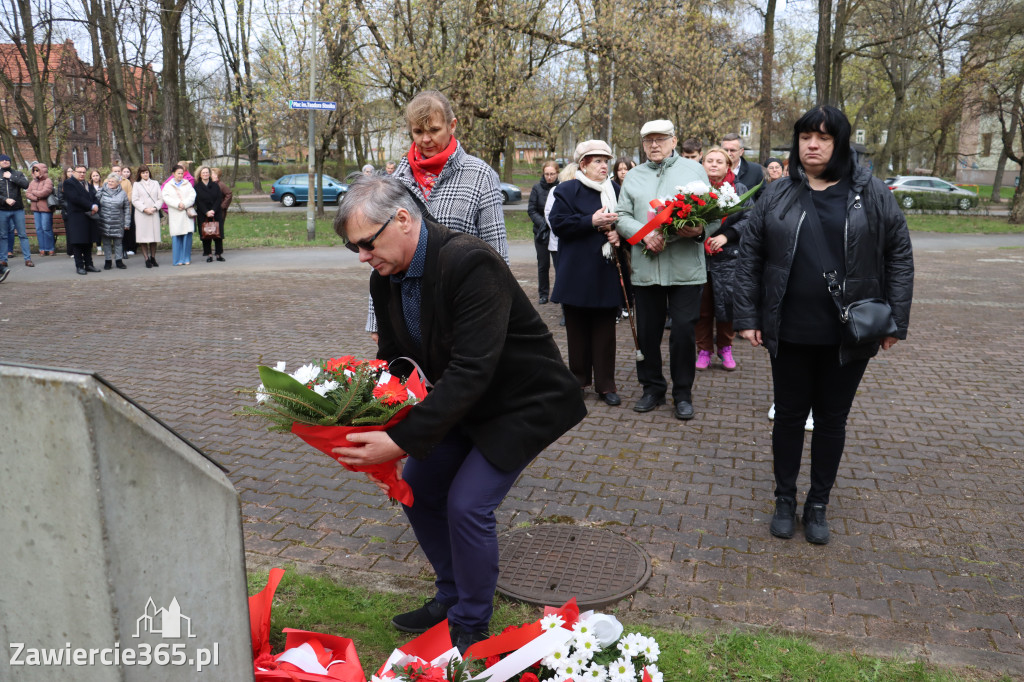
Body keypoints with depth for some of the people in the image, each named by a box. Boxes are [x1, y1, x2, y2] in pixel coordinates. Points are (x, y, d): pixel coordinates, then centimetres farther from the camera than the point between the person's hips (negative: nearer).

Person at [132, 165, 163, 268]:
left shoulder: (155, 183, 15)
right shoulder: (136, 184, 9)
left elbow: (160, 198, 9)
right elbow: (134, 200, 1)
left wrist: (155, 208, -7)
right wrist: (145, 209, -10)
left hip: (154, 213, 2)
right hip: (141, 214, -2)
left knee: (154, 236, 1)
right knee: (143, 237, -5)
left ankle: (153, 258, 10)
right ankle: (147, 259, -3)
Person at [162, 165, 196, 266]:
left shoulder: (187, 184, 15)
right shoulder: (168, 185, 11)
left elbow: (192, 196, 2)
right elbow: (166, 198, -2)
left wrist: (184, 204, -12)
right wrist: (178, 204, -14)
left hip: (187, 214, 1)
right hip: (175, 215, -1)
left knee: (187, 236, -4)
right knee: (176, 237, -4)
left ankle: (186, 258, 3)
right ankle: (178, 259, 1)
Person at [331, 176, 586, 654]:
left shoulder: (471, 263, -32)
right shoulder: (385, 278, -5)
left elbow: (472, 372, -36)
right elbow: (392, 359, 4)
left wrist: (402, 440, -38)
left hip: (523, 403, -8)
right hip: (461, 401, 8)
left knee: (467, 504, -14)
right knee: (417, 486, 8)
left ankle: (471, 627, 12)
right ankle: (452, 595, 30)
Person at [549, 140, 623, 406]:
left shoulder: (615, 190, 12)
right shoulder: (567, 191, 0)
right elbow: (558, 224, -10)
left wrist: (618, 233, -4)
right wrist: (592, 222, -18)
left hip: (607, 273, 3)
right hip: (577, 272, -3)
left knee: (605, 330, 4)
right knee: (577, 328, 5)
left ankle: (605, 384, 10)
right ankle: (578, 379, 19)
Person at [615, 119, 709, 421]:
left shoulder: (693, 169, 8)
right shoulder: (633, 176, 14)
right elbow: (622, 217, 7)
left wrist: (700, 229, -17)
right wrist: (644, 234, -12)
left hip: (685, 268, -2)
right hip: (645, 268, 2)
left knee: (683, 331, -1)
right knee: (647, 331, 8)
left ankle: (683, 393, 14)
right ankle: (652, 388, 24)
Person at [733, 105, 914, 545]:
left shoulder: (871, 194, 0)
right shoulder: (777, 196, 2)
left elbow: (899, 256, 2)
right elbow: (749, 258, 2)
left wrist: (895, 321, -3)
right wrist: (747, 318, -2)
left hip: (850, 334, 0)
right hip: (789, 331, 0)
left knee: (832, 419, 12)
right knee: (789, 414, 10)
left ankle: (818, 504, 29)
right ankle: (785, 499, 28)